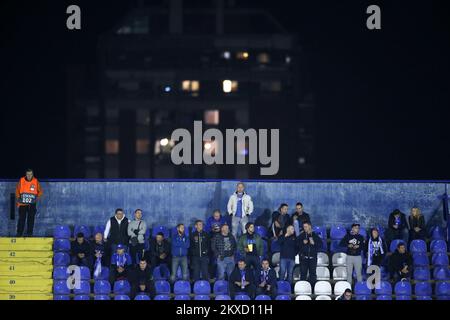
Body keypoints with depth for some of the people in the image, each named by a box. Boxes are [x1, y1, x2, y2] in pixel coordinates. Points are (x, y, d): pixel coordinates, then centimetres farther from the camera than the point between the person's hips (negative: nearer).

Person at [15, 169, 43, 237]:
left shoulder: (36, 181, -3)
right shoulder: (21, 181, -3)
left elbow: (40, 191, 8)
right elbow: (17, 190, 9)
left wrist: (37, 198, -7)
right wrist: (18, 197, -4)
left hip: (32, 204, 0)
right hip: (22, 203, 0)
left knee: (31, 219, 1)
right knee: (21, 219, -3)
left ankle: (29, 233, 7)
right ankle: (19, 233, 3)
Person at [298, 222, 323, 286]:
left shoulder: (315, 235, 7)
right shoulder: (301, 236, 6)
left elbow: (321, 244, 5)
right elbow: (297, 245, 4)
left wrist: (314, 243, -10)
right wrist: (303, 243, -12)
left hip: (312, 257, 0)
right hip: (304, 257, 0)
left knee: (313, 273, 1)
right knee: (303, 273, -1)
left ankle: (313, 285, 6)